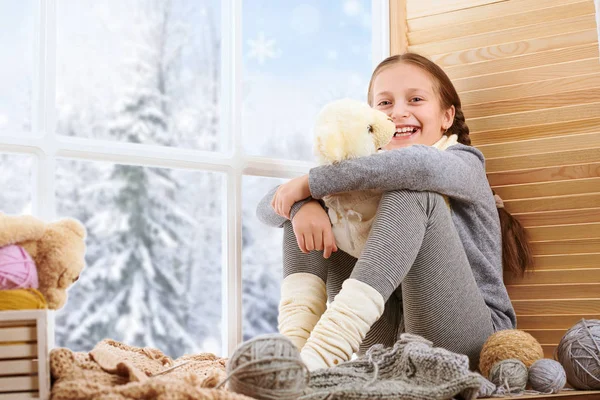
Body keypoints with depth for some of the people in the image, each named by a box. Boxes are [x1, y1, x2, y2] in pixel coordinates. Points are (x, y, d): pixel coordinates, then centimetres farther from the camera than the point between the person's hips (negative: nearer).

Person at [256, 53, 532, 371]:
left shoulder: (464, 162, 3)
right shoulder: (368, 179, 18)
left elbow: (422, 164, -25)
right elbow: (269, 207, 7)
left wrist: (311, 182, -20)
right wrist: (303, 205, -18)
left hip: (461, 335, -5)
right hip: (379, 341, 5)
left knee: (412, 192, -24)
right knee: (304, 207, 3)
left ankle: (324, 352, -39)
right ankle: (295, 341, -24)